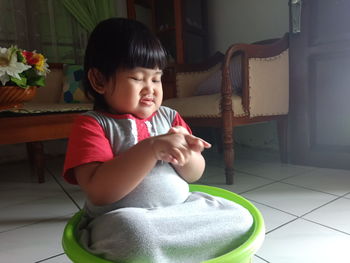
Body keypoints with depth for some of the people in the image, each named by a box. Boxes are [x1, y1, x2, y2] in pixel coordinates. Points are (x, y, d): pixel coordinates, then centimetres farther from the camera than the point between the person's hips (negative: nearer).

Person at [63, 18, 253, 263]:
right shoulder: (91, 124, -7)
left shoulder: (169, 117, 7)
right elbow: (99, 192, -20)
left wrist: (185, 157, -13)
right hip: (120, 224, -5)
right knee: (136, 232, -37)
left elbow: (195, 174, 10)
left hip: (181, 210, 6)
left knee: (239, 218, -8)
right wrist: (151, 148, -27)